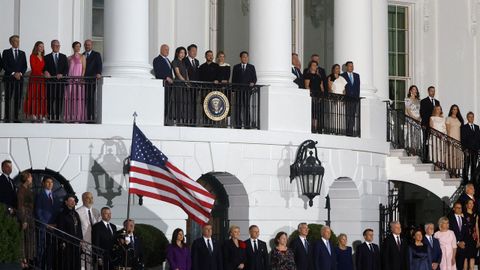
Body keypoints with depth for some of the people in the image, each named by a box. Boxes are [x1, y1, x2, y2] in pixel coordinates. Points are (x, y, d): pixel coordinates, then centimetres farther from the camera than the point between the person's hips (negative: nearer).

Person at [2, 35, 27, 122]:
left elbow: (25, 66, 11)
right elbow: (5, 65, -3)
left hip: (19, 78, 3)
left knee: (18, 99, -1)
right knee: (8, 99, -3)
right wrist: (13, 73, -11)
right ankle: (7, 118, -2)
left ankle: (16, 117, 1)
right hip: (9, 78, -3)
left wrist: (20, 73, -7)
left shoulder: (22, 53, 15)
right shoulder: (6, 52, 5)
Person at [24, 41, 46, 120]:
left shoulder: (43, 57, 16)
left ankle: (41, 113, 1)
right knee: (34, 95, -7)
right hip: (34, 78, -5)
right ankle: (33, 113, -9)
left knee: (42, 96, 0)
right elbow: (34, 68, -8)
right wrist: (42, 73, -11)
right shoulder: (32, 56, -1)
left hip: (42, 79, 5)